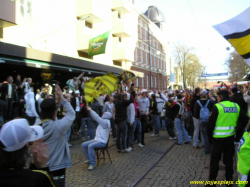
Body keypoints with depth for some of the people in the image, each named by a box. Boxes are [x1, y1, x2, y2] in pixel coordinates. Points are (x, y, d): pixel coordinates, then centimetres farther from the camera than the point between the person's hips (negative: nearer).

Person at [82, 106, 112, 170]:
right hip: (97, 139, 10)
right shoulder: (103, 121, 13)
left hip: (102, 142, -10)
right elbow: (96, 118, 12)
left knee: (90, 146, -33)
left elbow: (97, 117, -24)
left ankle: (92, 164, -25)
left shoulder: (106, 122, -15)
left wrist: (90, 110, -19)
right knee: (84, 145, 2)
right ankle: (89, 159, 16)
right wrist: (90, 111, 2)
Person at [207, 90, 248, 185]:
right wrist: (238, 134, 10)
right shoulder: (236, 106, 3)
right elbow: (244, 120, 6)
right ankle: (229, 180, 26)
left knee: (215, 159, 8)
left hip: (218, 138, -4)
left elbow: (211, 123, -13)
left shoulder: (217, 107, -13)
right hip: (230, 138, 5)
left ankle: (212, 180, 14)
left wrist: (210, 136, -1)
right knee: (229, 159, 17)